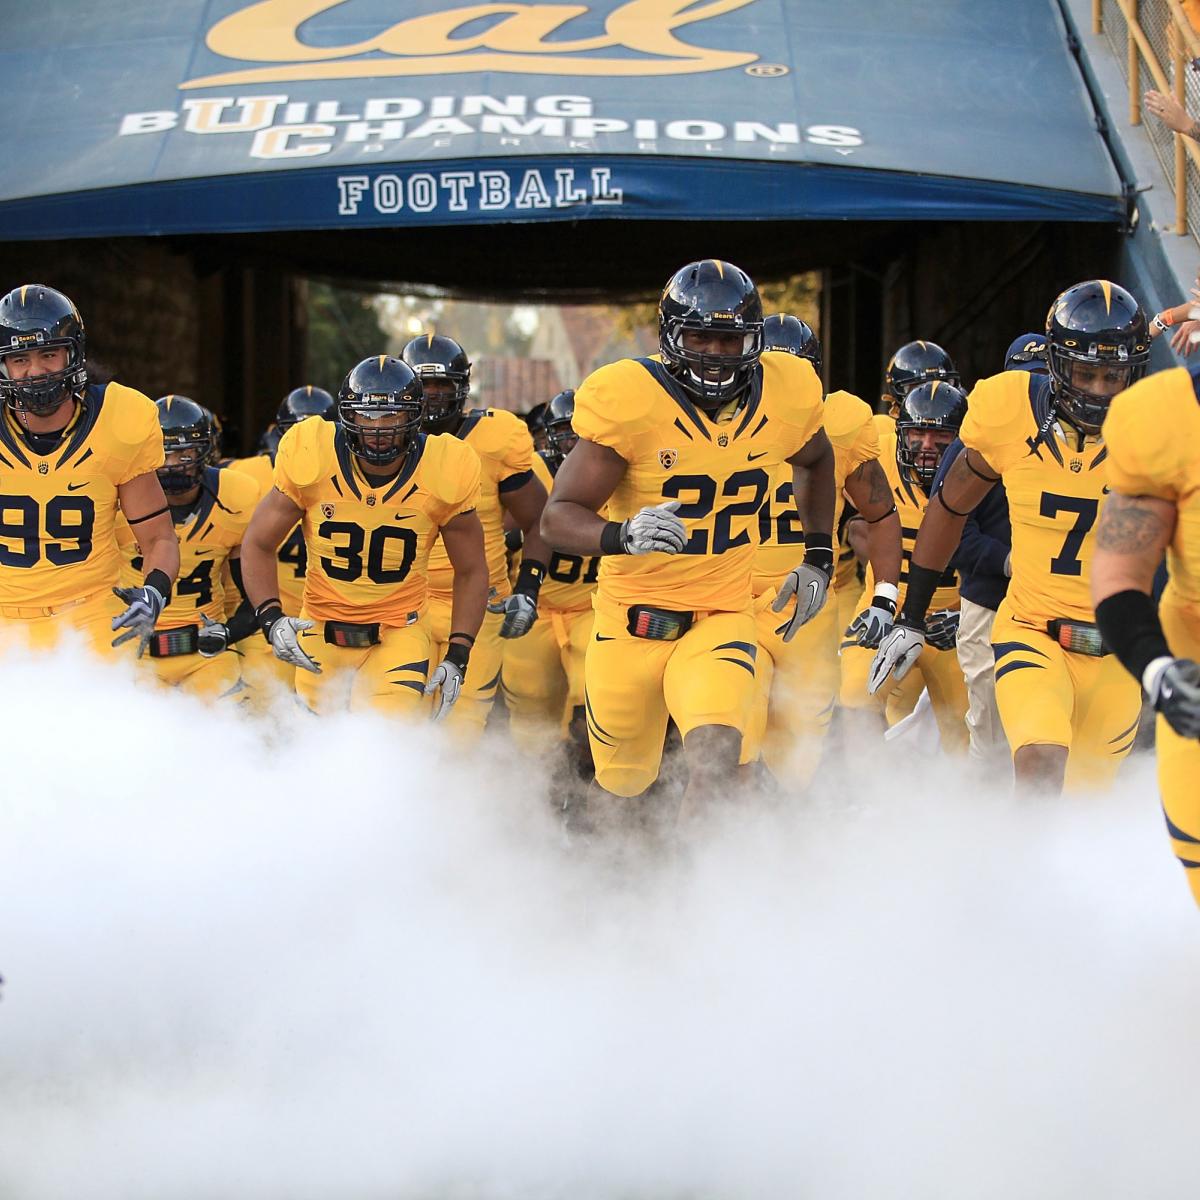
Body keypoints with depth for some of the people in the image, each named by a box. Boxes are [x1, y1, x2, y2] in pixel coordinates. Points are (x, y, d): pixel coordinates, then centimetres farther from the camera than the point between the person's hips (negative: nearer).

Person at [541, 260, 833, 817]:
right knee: (622, 790, 13)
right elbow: (558, 517, -17)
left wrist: (818, 555, 13)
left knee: (714, 759, -26)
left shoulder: (785, 394, -5)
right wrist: (624, 535, -37)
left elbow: (815, 462, 20)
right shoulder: (629, 400, -17)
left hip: (723, 616, 1)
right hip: (633, 618, -1)